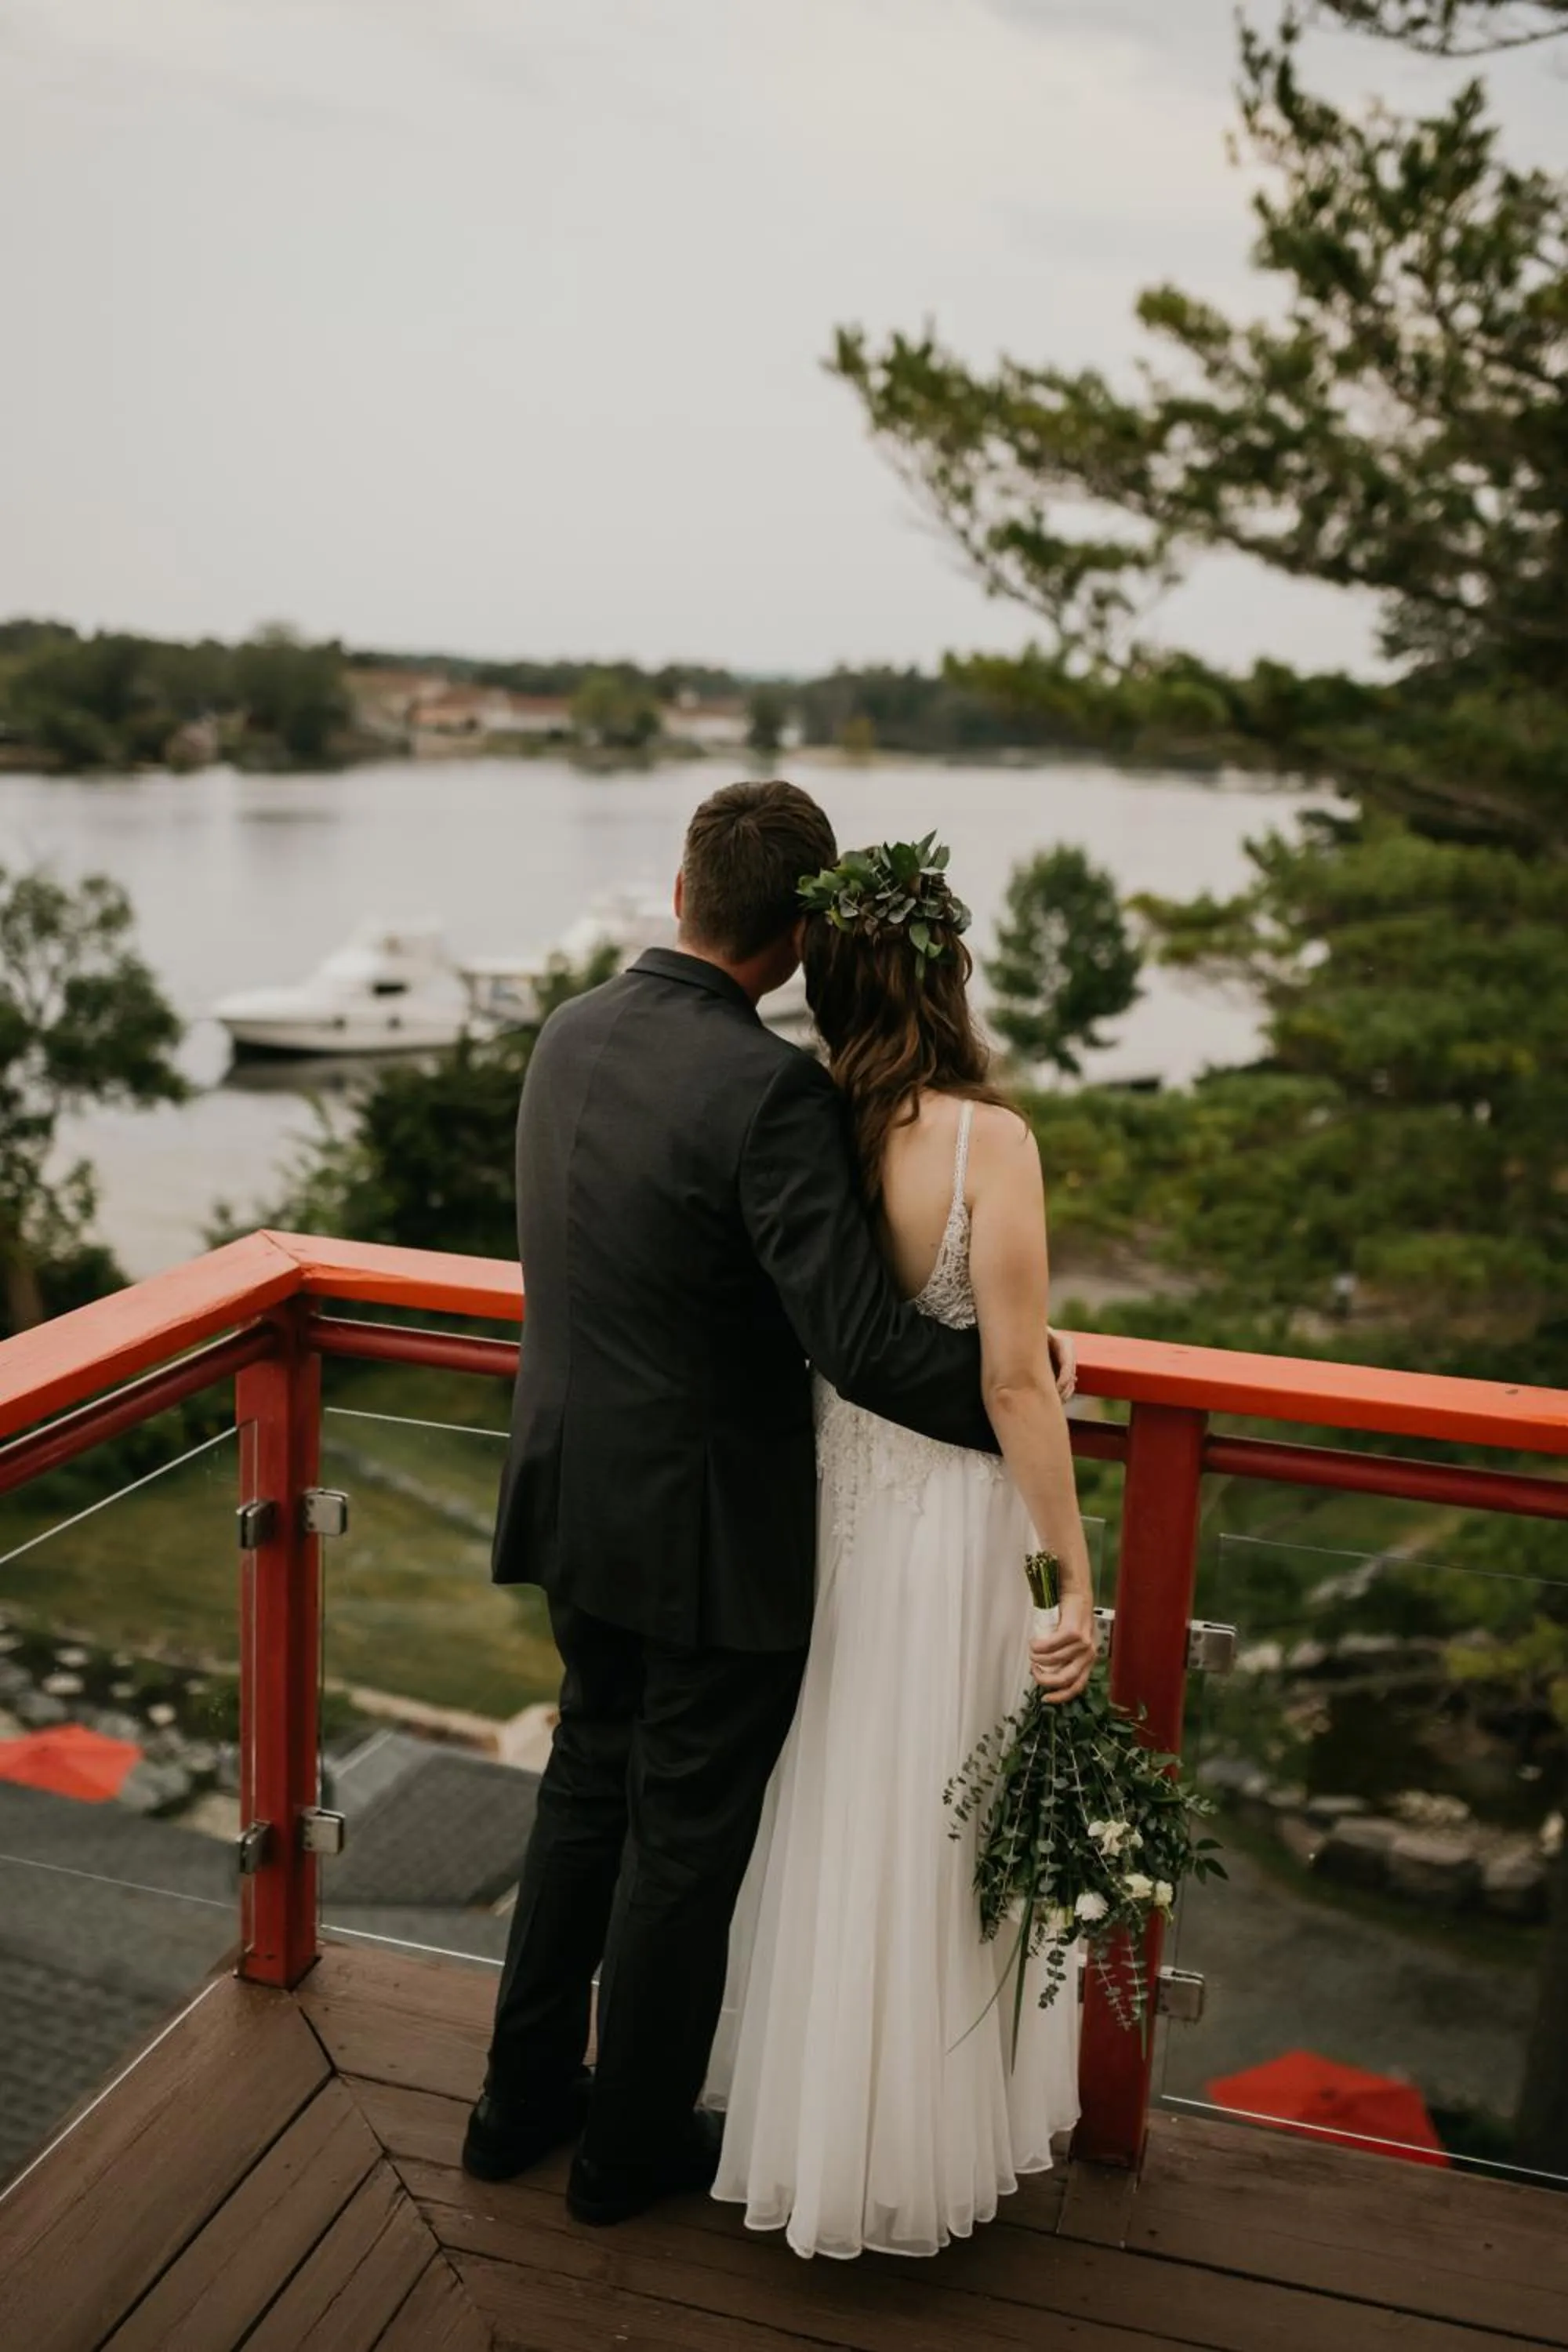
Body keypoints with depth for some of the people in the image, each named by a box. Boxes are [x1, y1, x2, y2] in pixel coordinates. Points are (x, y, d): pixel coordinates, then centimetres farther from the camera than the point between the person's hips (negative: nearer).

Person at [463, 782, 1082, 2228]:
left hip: (578, 1500, 7)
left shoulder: (572, 1034, -1)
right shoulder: (766, 1090, -26)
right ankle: (631, 2147, 34)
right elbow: (862, 1344, -29)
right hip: (710, 1536, -7)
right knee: (685, 1842, 13)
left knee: (590, 1786, 25)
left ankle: (524, 2099, 41)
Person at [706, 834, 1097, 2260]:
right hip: (949, 1517, -5)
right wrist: (1074, 1579, -12)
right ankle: (906, 2146, 32)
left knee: (821, 1809, 22)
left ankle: (803, 2101, 42)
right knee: (930, 1829, 12)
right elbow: (1014, 1385, -20)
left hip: (822, 1501, 5)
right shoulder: (987, 1139, -21)